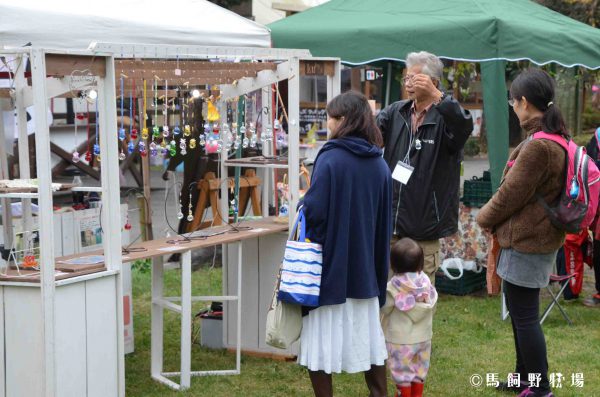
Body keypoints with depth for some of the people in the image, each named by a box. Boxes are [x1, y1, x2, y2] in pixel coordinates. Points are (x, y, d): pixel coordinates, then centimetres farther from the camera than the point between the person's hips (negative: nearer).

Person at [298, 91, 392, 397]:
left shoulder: (330, 158, -15)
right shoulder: (379, 164, 4)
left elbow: (314, 212, -21)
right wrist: (377, 263, 16)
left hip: (329, 265, -6)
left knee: (322, 336, 5)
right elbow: (384, 221, 8)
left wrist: (301, 204, 1)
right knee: (366, 334, 18)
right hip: (365, 266, 6)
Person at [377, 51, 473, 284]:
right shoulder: (395, 112, 10)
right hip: (391, 219, 4)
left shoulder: (444, 117, -5)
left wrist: (436, 95, -37)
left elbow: (465, 126, -26)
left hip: (424, 219, -4)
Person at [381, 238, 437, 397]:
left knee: (402, 371, 10)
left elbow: (384, 309, -11)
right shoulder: (426, 283, -8)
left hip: (400, 339, -5)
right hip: (423, 336, 5)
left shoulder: (393, 288, -21)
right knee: (420, 369, 19)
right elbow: (431, 307, 1)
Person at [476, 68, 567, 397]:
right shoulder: (557, 138, 8)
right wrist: (496, 218, 11)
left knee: (524, 316, -1)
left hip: (525, 241, -10)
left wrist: (484, 217, 0)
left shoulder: (538, 146, -24)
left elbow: (510, 195, -18)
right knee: (521, 311, 20)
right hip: (539, 235, 10)